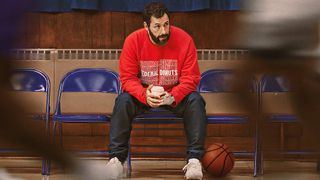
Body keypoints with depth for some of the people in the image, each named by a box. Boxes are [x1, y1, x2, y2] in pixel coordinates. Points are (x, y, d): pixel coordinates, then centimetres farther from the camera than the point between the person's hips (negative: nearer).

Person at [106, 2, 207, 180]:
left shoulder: (184, 40, -17)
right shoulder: (133, 41, -16)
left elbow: (190, 78, -16)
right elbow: (127, 78, -15)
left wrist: (172, 96, -35)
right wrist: (144, 95, -35)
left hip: (175, 95, 0)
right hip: (143, 93, 0)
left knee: (195, 101, -29)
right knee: (123, 101, -28)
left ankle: (194, 159, -27)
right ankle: (116, 158, -23)